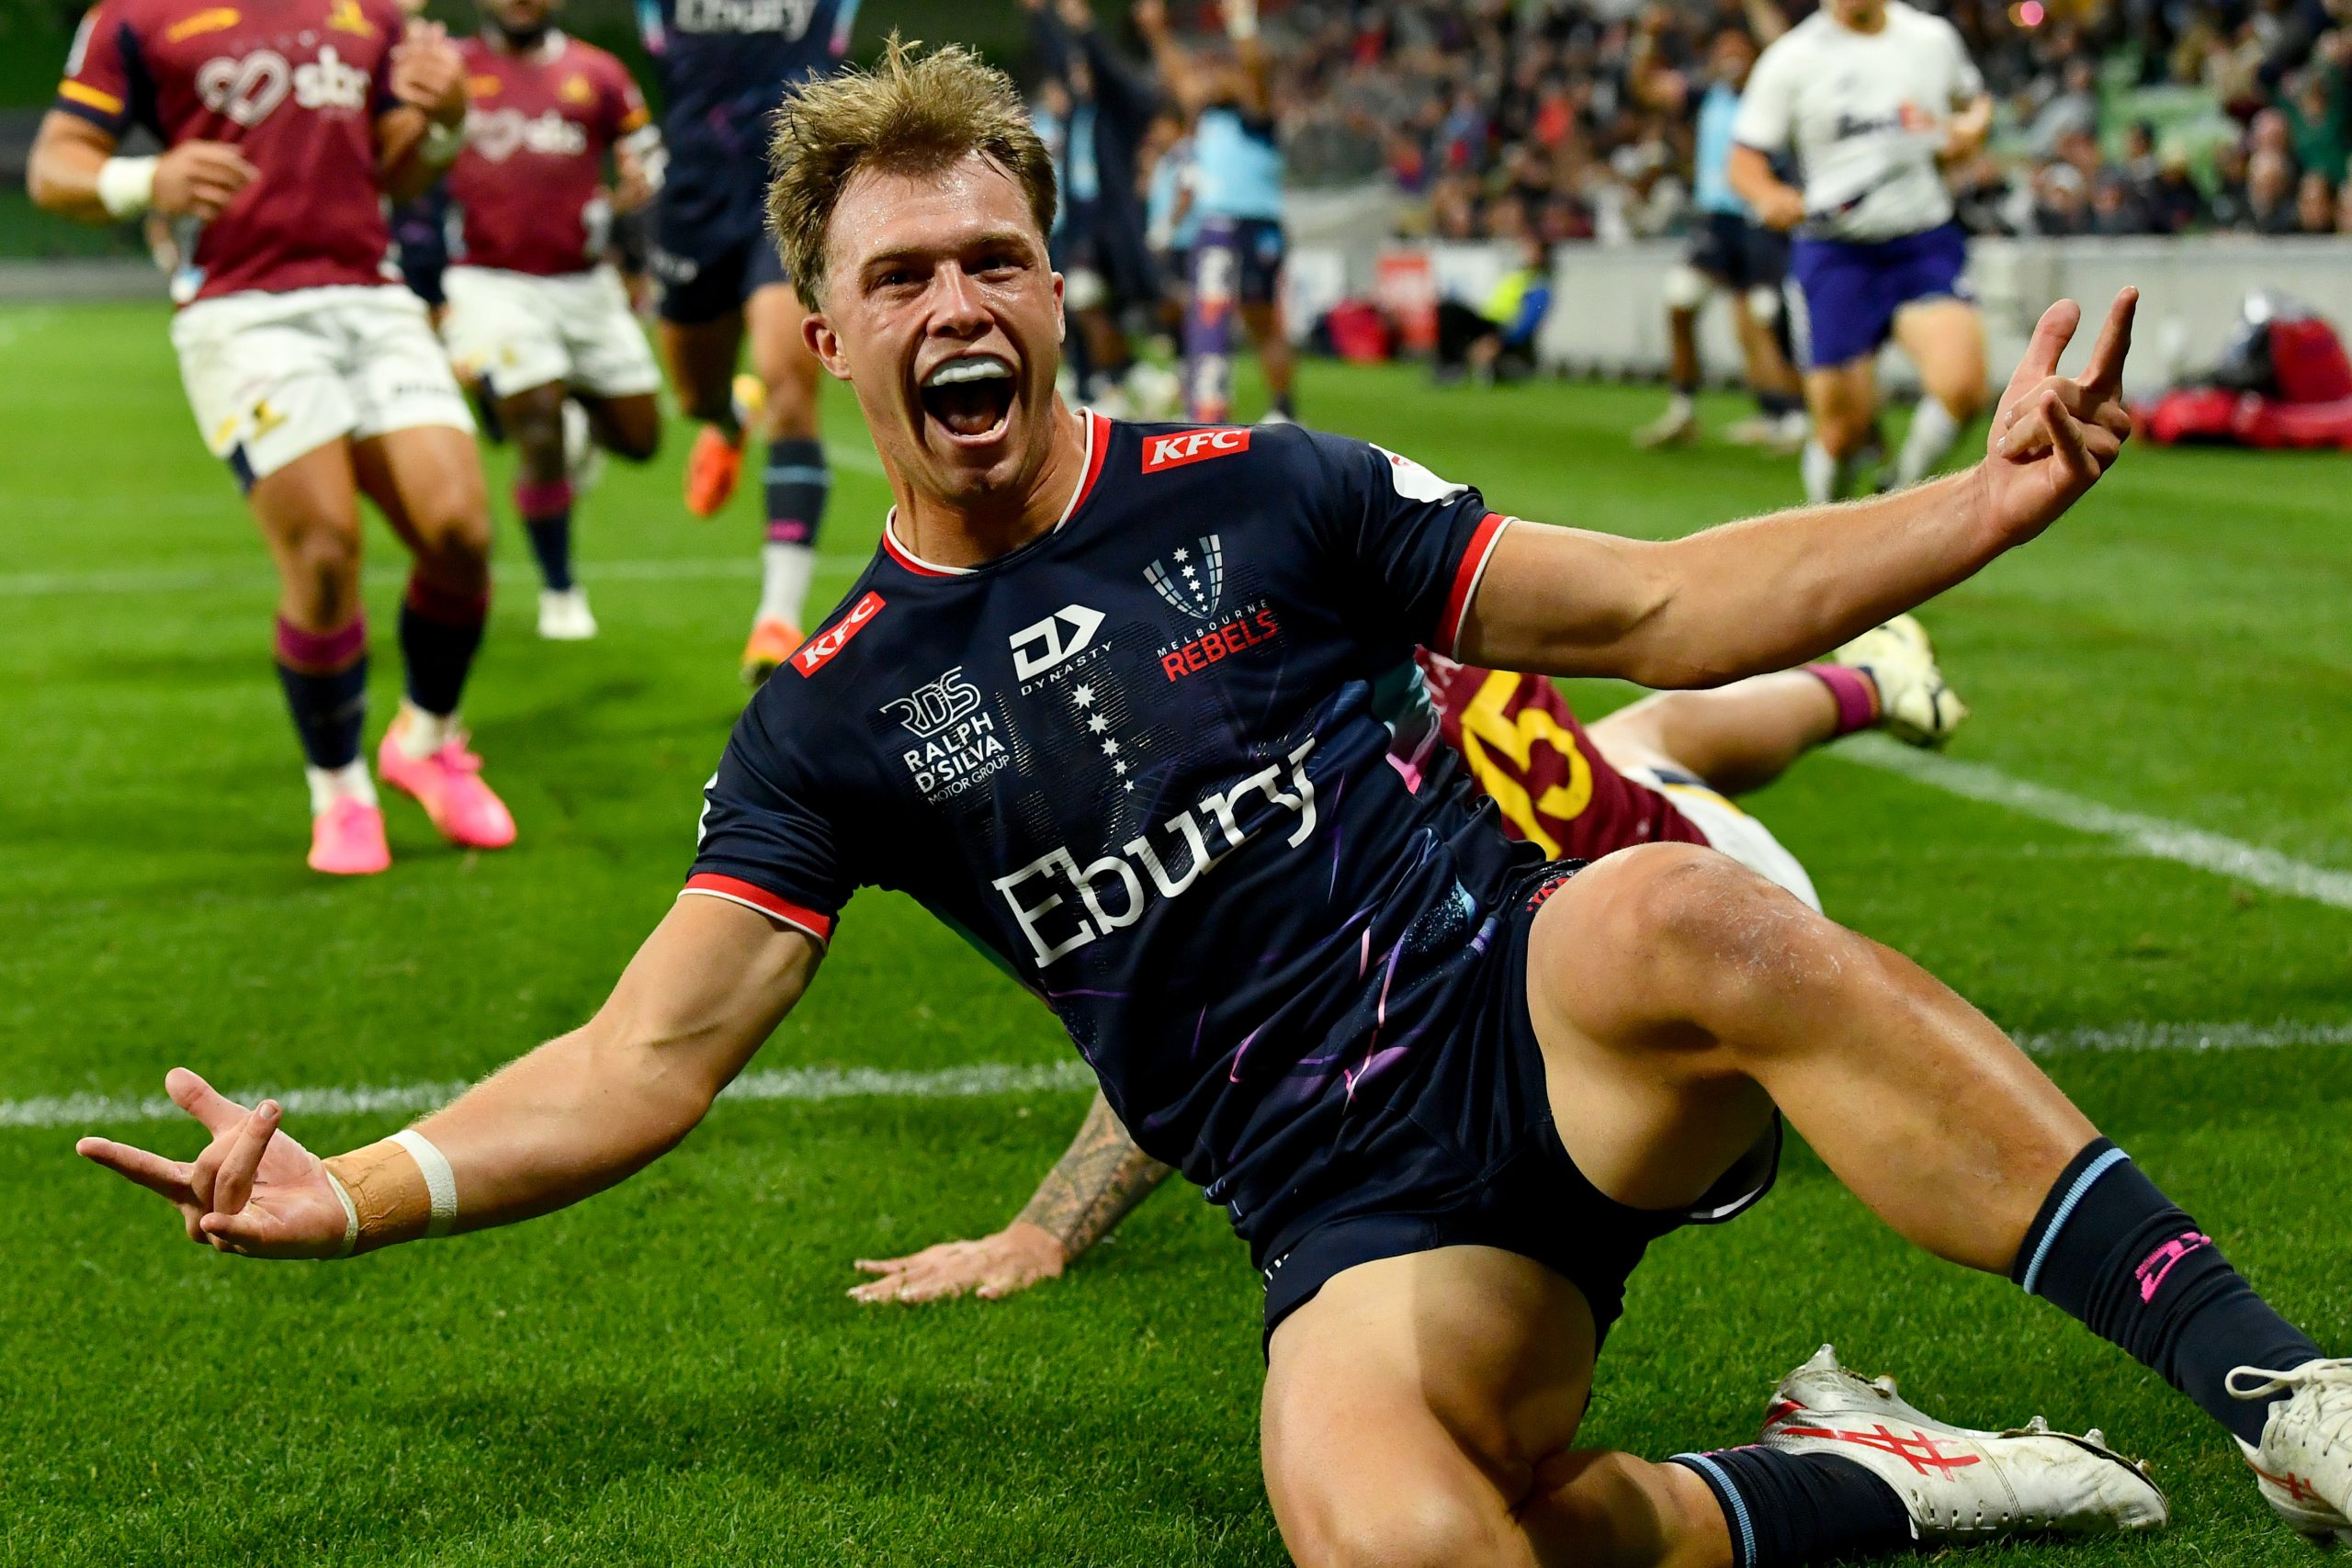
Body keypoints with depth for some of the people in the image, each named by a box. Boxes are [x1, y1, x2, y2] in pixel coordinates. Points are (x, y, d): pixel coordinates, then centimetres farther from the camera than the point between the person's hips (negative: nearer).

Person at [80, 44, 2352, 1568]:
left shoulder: (1256, 498, 5)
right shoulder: (838, 720, 7)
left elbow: (1664, 607, 7)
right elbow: (650, 1052, 3)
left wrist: (1980, 502, -5)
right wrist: (363, 1187, -13)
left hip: (1542, 1044, 0)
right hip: (1353, 1216, 0)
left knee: (1667, 921, -38)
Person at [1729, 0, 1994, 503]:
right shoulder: (1792, 58, -2)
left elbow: (1975, 100, 25)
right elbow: (1745, 162, -2)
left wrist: (1972, 126, 1)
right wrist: (1771, 196, -24)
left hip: (1926, 244, 1)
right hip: (1836, 250, -1)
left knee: (1962, 386, -22)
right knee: (1842, 432, -2)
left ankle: (1903, 492, 5)